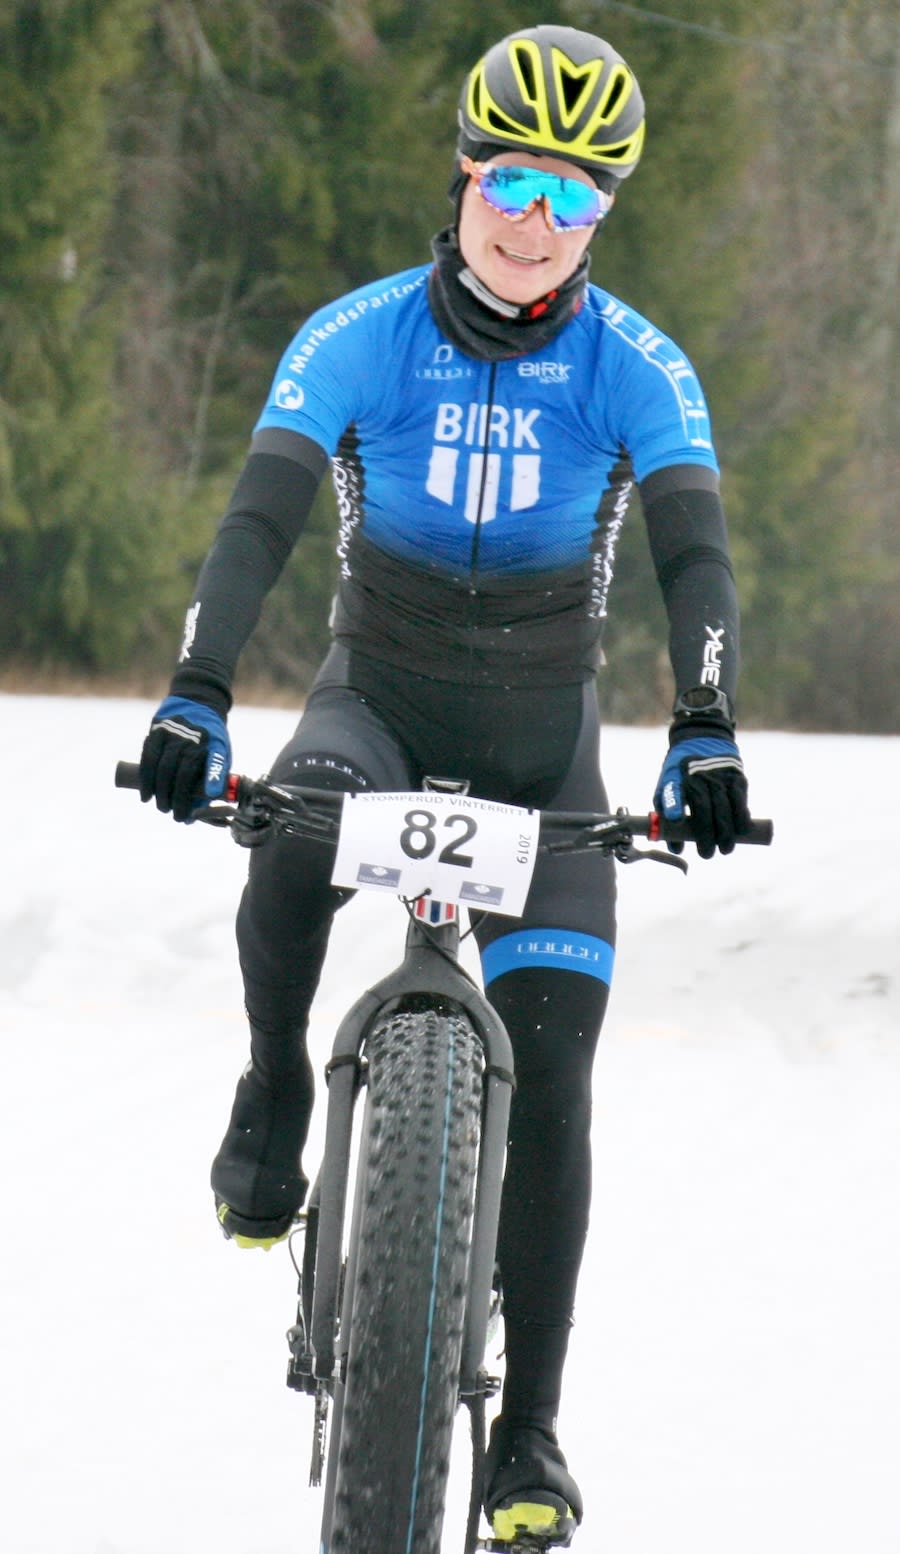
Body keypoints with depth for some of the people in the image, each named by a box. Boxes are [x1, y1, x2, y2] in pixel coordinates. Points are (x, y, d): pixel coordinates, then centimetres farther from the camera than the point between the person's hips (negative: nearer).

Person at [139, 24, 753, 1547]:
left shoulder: (636, 367, -10)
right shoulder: (360, 337, -12)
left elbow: (693, 551, -21)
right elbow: (261, 515, -21)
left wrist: (705, 731, -38)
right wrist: (196, 693, -36)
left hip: (543, 735, 1)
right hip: (378, 692, -1)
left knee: (549, 1067, -8)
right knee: (294, 837, -38)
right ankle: (275, 1091, -10)